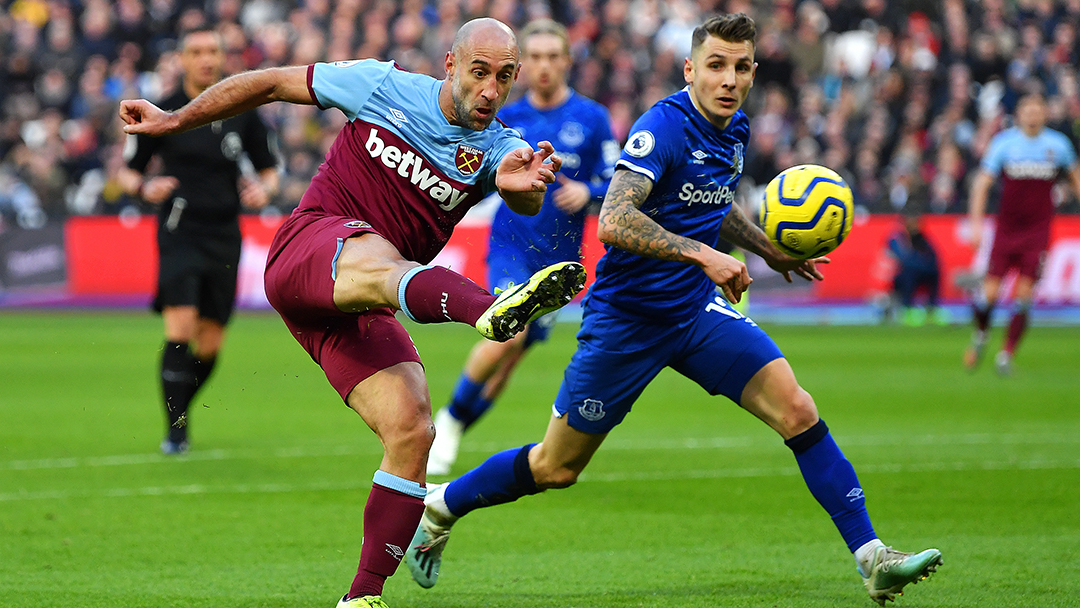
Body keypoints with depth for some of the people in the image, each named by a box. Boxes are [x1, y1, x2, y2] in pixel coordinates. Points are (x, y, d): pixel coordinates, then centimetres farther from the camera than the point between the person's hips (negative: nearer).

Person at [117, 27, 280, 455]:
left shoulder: (241, 112, 6)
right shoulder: (162, 113, 0)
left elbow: (268, 167, 16)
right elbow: (128, 170, 7)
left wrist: (264, 189, -6)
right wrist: (145, 188, -15)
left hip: (224, 236, 3)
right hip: (179, 232, -3)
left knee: (210, 344, 3)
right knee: (181, 328, -18)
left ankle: (180, 408, 27)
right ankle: (175, 430, -12)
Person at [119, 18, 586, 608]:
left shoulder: (496, 147, 5)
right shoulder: (385, 85, 2)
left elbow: (523, 202, -19)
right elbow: (273, 83, 13)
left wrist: (523, 183, -44)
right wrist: (173, 120, 15)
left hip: (360, 315, 5)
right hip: (309, 246, -5)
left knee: (413, 432, -13)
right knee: (376, 258, -40)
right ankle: (491, 310, -74)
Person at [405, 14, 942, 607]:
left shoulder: (735, 132, 5)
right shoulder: (664, 126, -21)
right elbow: (613, 221, -34)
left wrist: (770, 251, 18)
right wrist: (701, 255, -39)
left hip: (698, 312, 6)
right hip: (626, 317, -6)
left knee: (797, 411, -13)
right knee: (557, 467, 5)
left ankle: (872, 558, -12)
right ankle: (440, 506, 30)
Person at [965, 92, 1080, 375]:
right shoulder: (1004, 143, -5)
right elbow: (982, 182, -6)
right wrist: (976, 222, -14)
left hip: (1038, 230, 1)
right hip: (1006, 228, -1)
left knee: (1024, 294, -9)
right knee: (989, 293, -5)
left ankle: (1006, 354, 3)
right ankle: (980, 336, 25)